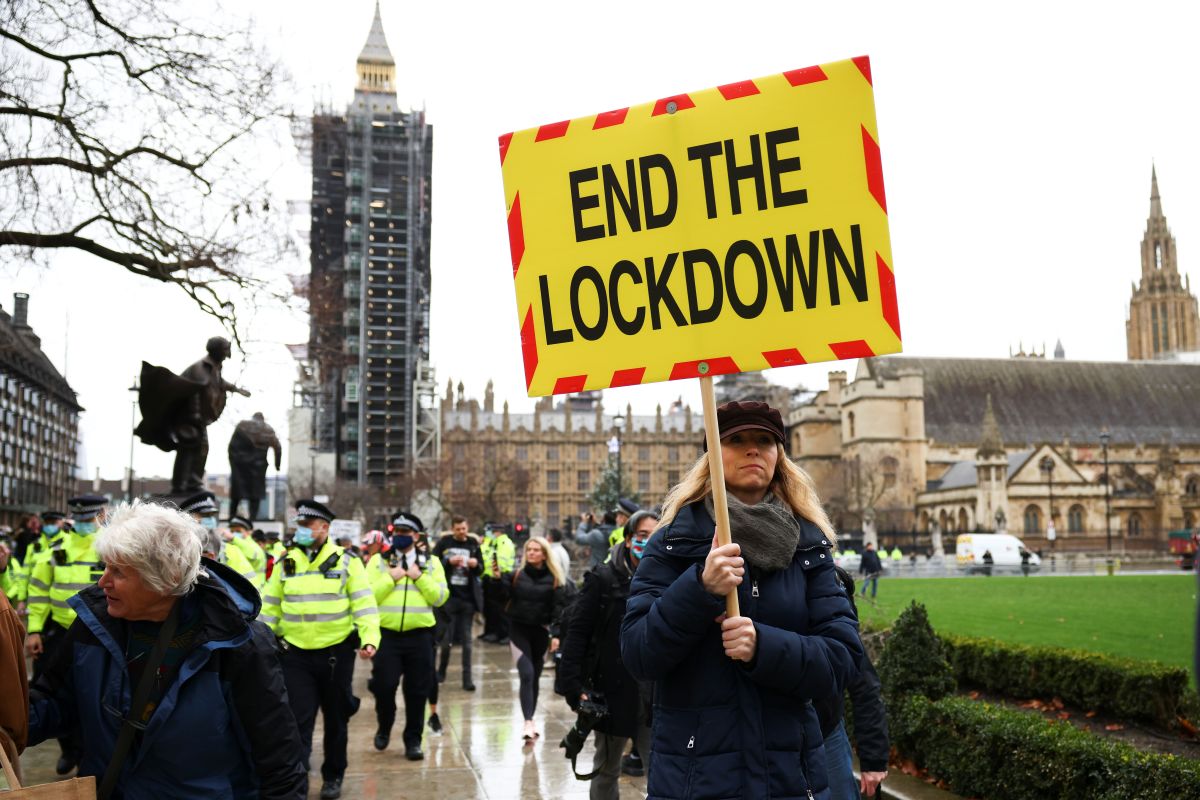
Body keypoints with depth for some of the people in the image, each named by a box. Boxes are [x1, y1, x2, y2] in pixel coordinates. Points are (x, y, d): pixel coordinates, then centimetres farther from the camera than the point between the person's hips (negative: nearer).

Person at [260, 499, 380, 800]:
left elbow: (364, 605, -8)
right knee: (298, 721, -1)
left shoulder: (346, 562, -4)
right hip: (295, 654, 1)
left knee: (335, 719, 13)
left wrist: (369, 639, -19)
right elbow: (270, 607, 8)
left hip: (336, 652, -1)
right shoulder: (285, 564, 3)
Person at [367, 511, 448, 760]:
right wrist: (391, 579, -12)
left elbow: (440, 597, 0)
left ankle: (413, 740, 19)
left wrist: (419, 578, -10)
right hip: (386, 634, -1)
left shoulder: (431, 563, 8)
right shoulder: (379, 561, 5)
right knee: (384, 686, -3)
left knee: (417, 691, 5)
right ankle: (384, 728, 26)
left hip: (419, 635, 1)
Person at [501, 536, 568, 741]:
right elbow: (503, 597, -5)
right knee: (527, 675, -13)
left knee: (535, 677, 10)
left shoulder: (554, 580, 0)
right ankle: (528, 723, -17)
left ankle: (531, 720, 22)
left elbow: (558, 608, -3)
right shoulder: (516, 575, 2)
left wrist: (556, 634, -11)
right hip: (519, 630, -1)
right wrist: (498, 579, -19)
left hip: (541, 631, 1)